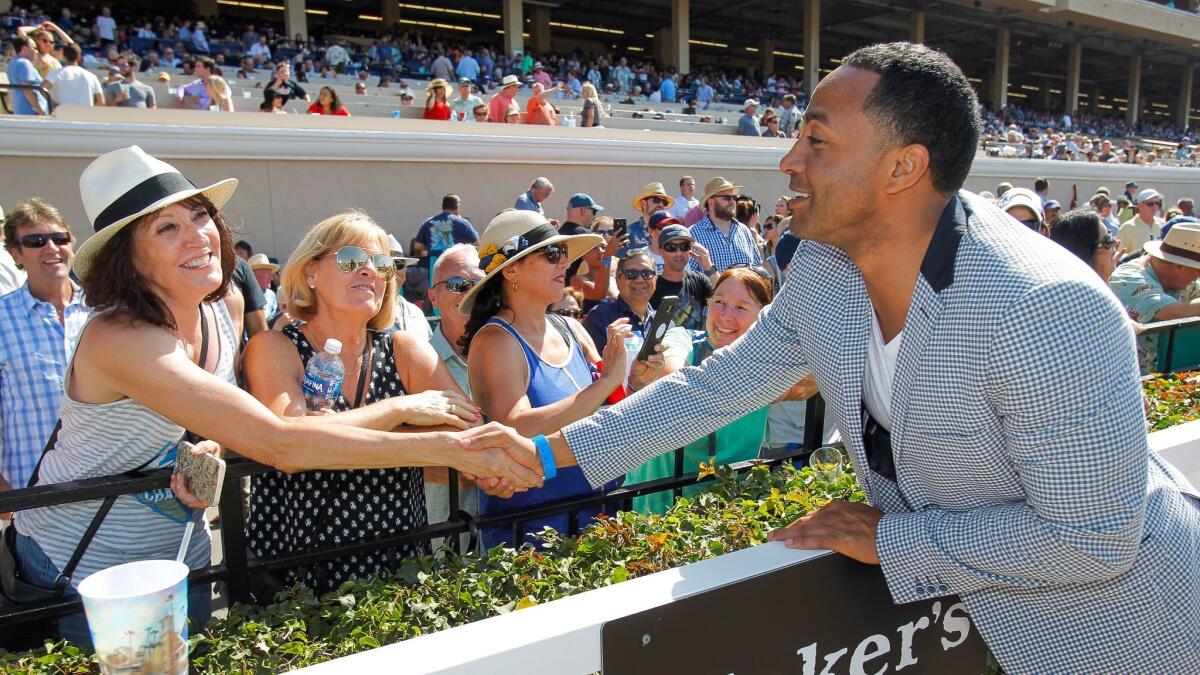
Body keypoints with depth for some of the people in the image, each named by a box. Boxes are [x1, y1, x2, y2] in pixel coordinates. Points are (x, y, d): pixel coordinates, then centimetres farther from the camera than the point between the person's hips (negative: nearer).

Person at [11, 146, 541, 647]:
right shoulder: (120, 338, -33)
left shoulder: (226, 306, -8)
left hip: (179, 556, 6)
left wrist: (206, 449, -17)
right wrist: (449, 448, -45)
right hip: (79, 566, -6)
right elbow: (276, 443, -42)